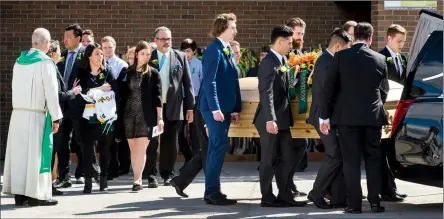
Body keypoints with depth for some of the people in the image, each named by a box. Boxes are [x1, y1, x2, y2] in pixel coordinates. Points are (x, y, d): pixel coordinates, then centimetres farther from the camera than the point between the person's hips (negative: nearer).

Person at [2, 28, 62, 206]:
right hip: (35, 115, -6)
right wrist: (55, 117, -6)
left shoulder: (19, 61, 11)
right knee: (35, 153, -2)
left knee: (19, 151, 8)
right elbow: (51, 92, -11)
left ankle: (19, 193, 10)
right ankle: (35, 194, -2)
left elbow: (15, 89, 13)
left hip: (17, 114, 6)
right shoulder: (45, 62, -9)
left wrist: (20, 108, 15)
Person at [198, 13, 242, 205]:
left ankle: (212, 190, 15)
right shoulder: (213, 50, -13)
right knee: (220, 146, -12)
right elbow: (209, 82, -19)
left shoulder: (228, 50, 16)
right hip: (214, 107, -9)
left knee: (216, 148, 10)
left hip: (225, 107, 9)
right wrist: (215, 109, -24)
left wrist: (235, 109, 15)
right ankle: (212, 192, -9)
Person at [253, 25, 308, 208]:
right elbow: (266, 93, -24)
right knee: (269, 161, 1)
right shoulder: (268, 63, -16)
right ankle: (267, 198, 9)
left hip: (282, 120, 9)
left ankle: (285, 196, 17)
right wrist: (270, 120, -30)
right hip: (271, 120, -9)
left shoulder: (283, 60, 12)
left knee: (287, 160, 11)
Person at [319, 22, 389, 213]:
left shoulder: (340, 57, -4)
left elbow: (328, 88, -4)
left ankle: (354, 203, 1)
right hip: (373, 116, 2)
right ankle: (375, 201, 9)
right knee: (373, 159, 11)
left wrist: (325, 116, 2)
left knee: (351, 161, 2)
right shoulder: (380, 59, 1)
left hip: (347, 116, -1)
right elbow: (384, 90, 10)